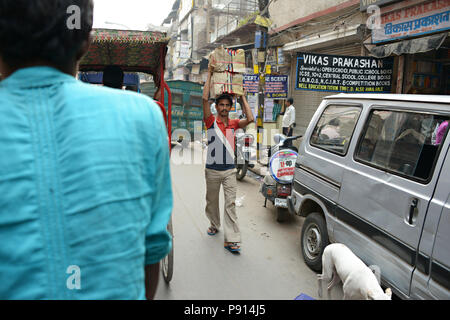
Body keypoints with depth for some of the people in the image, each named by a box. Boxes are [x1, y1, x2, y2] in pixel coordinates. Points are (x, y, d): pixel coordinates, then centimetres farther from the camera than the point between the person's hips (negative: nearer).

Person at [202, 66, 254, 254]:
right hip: (212, 170, -1)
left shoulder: (234, 124, 7)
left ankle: (231, 239, -6)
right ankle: (214, 224, 41)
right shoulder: (211, 121, -1)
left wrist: (242, 96, -1)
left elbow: (250, 119, -10)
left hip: (229, 170, 1)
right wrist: (210, 74, -8)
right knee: (212, 201, 16)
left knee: (230, 203, -5)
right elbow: (205, 98, -13)